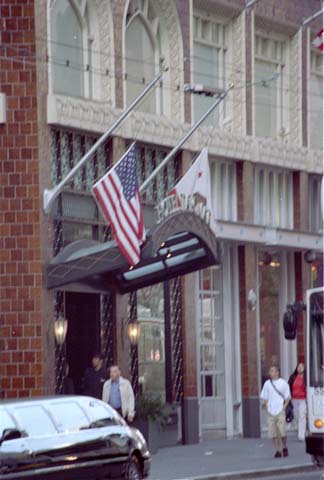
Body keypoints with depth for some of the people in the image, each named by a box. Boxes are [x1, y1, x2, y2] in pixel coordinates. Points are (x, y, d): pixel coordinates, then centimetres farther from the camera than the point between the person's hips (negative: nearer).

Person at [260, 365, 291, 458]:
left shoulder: (283, 383, 3)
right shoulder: (267, 383, 10)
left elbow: (287, 398, 8)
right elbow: (264, 397, 16)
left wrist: (284, 407, -4)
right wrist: (267, 408, 3)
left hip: (280, 411, -3)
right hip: (271, 412, 3)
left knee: (282, 432, -9)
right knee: (273, 433, -2)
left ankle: (284, 448, 13)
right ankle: (277, 451, 4)